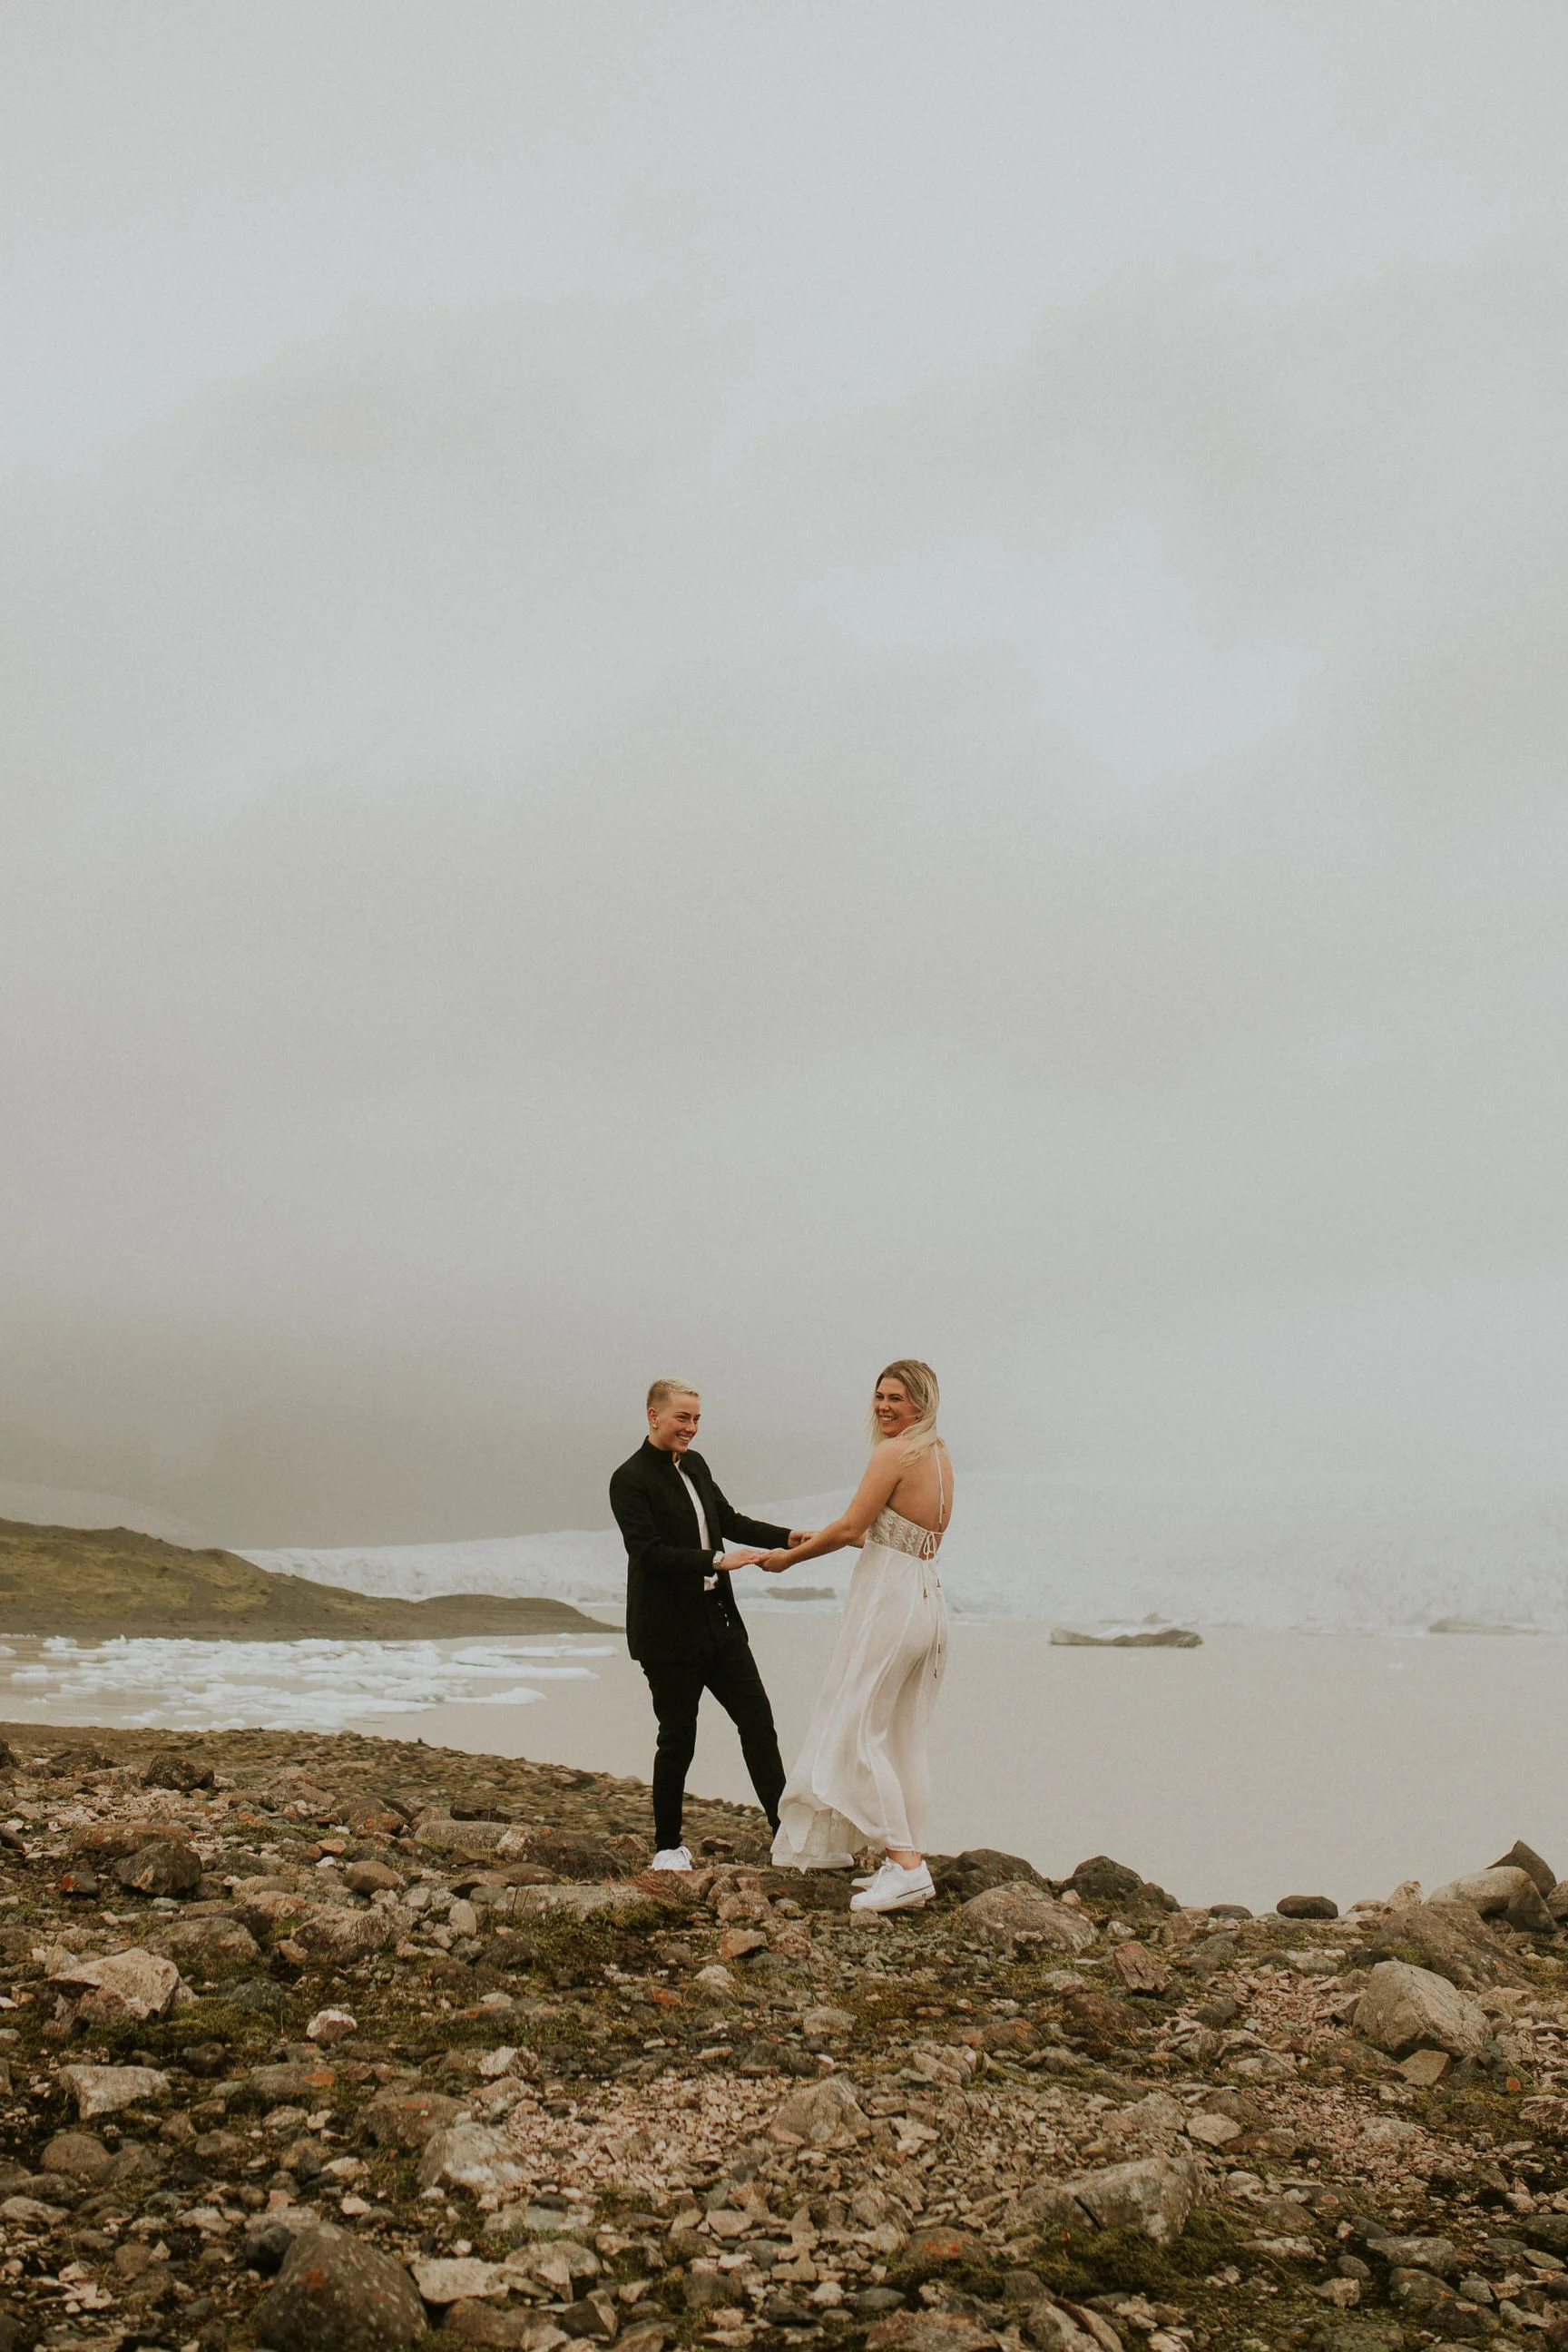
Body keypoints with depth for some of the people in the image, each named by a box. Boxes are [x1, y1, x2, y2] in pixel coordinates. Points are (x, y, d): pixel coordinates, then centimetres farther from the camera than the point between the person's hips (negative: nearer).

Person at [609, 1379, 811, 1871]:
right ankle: (668, 1846, 22)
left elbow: (728, 1519, 15)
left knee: (758, 1720, 7)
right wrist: (718, 1561, -29)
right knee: (678, 1739, 5)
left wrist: (787, 1537, 2)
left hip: (719, 1622, 7)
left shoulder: (695, 1464, 10)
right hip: (669, 1632, -7)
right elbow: (650, 1553, -22)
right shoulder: (630, 1479, -14)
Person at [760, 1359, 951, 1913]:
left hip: (889, 1599, -9)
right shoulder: (941, 1457, 13)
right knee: (902, 1739, 13)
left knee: (857, 1733, -4)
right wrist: (827, 1539, 26)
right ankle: (903, 1860, 14)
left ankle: (906, 1866, -10)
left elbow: (850, 1526, -12)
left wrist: (790, 1557, 2)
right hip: (930, 1603, 9)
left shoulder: (895, 1452, -13)